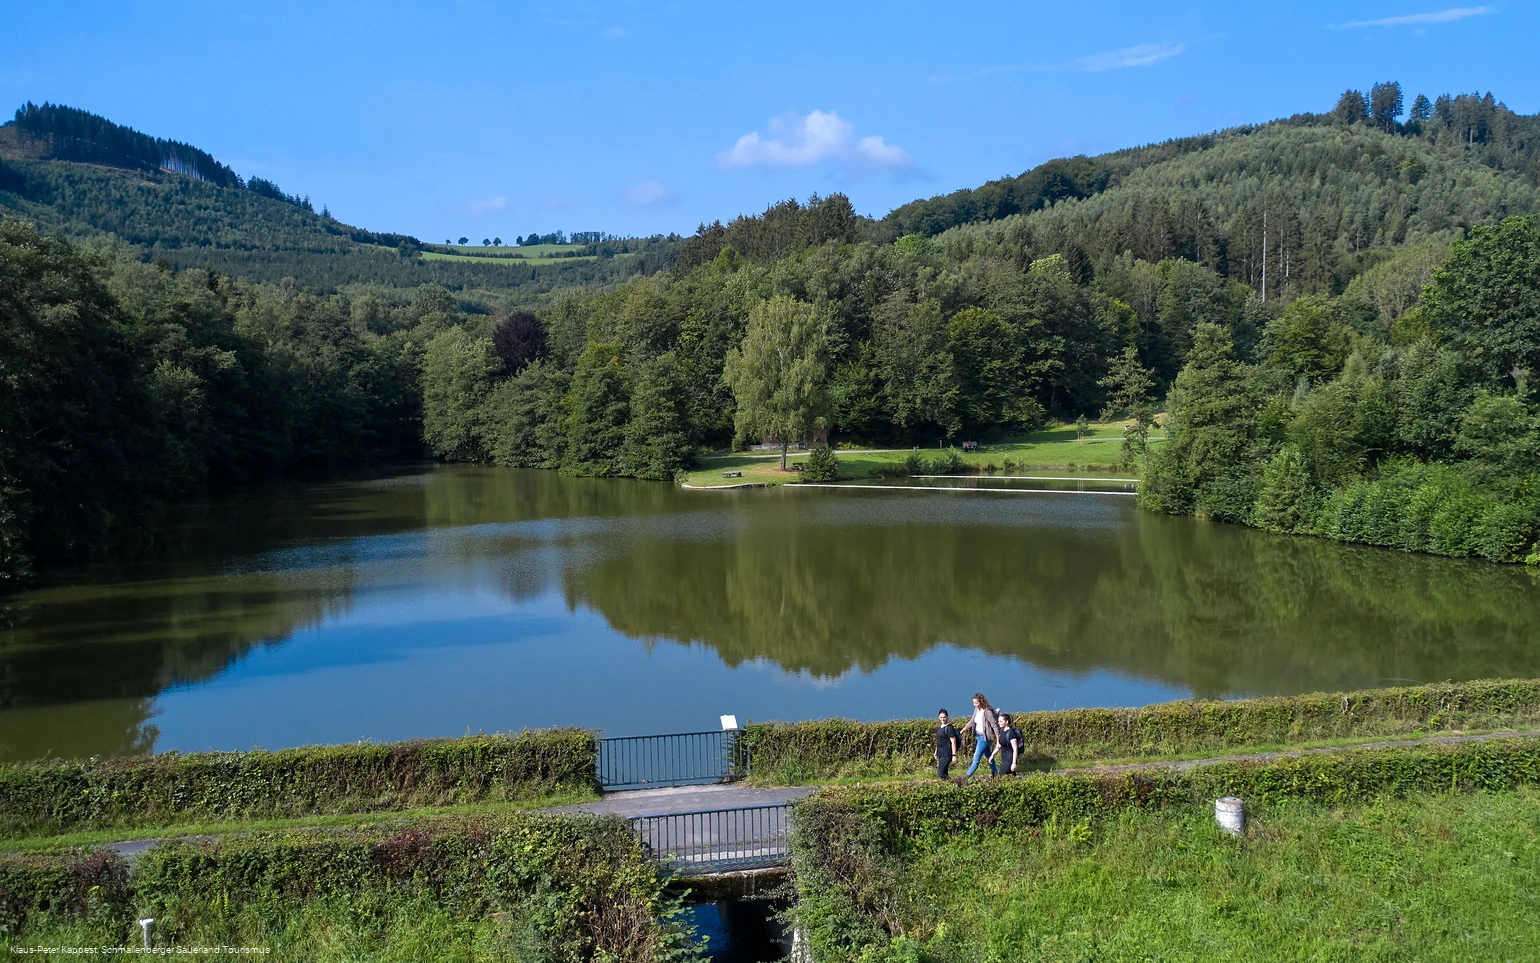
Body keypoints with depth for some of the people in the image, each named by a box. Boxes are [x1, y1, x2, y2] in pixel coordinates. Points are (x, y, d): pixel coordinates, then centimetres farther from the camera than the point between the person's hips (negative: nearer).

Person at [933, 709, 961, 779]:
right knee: (944, 773, 11)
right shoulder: (939, 727, 11)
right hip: (940, 754, 9)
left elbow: (953, 742, -16)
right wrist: (936, 752, 23)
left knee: (941, 773, -15)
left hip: (947, 754, -9)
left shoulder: (949, 728, -14)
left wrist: (954, 755, -19)